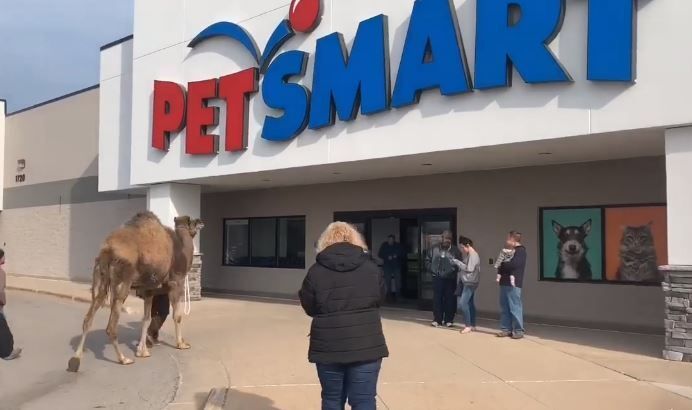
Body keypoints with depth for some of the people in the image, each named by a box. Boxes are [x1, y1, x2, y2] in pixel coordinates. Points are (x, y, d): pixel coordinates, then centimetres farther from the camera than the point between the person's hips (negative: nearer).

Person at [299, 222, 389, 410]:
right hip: (365, 344, 0)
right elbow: (380, 299, 11)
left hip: (328, 345, 0)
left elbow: (309, 307, 3)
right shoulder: (371, 267, -1)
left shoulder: (316, 270, -5)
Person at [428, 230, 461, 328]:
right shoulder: (435, 249, 7)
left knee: (450, 300, 2)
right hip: (437, 278, 2)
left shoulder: (455, 251, -2)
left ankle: (449, 320, 13)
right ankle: (437, 320, 11)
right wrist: (432, 270, 4)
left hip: (450, 279, -2)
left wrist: (453, 271, -15)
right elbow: (430, 261, 15)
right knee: (437, 299, 2)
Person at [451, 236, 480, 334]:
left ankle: (468, 326, -7)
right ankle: (472, 325, 21)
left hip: (470, 283, -10)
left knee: (463, 303, -14)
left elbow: (469, 269, -22)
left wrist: (458, 262, -18)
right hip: (467, 282, 10)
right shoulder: (468, 254, 14)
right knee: (469, 303, 13)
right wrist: (457, 264, 1)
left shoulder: (473, 255, -15)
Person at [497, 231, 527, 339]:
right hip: (504, 282, 9)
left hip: (513, 283, -9)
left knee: (515, 308, -5)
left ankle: (518, 331, 1)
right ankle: (506, 329, 15)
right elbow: (504, 264, 19)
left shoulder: (520, 251, -7)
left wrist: (502, 264, -4)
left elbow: (513, 264, -20)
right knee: (504, 308, 9)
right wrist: (503, 266, -3)